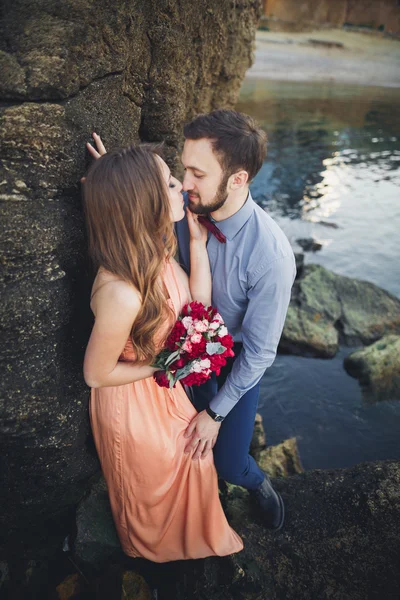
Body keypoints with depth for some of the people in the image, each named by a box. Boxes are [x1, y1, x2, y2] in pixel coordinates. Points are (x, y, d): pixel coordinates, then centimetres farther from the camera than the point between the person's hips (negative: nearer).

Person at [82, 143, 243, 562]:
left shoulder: (154, 250, -17)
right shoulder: (121, 293, -41)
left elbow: (198, 307, -9)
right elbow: (96, 374, -26)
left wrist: (197, 242, -16)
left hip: (164, 388, 7)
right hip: (131, 400, -7)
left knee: (191, 458, 32)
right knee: (153, 481, 25)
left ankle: (192, 531, 67)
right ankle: (152, 545, 62)